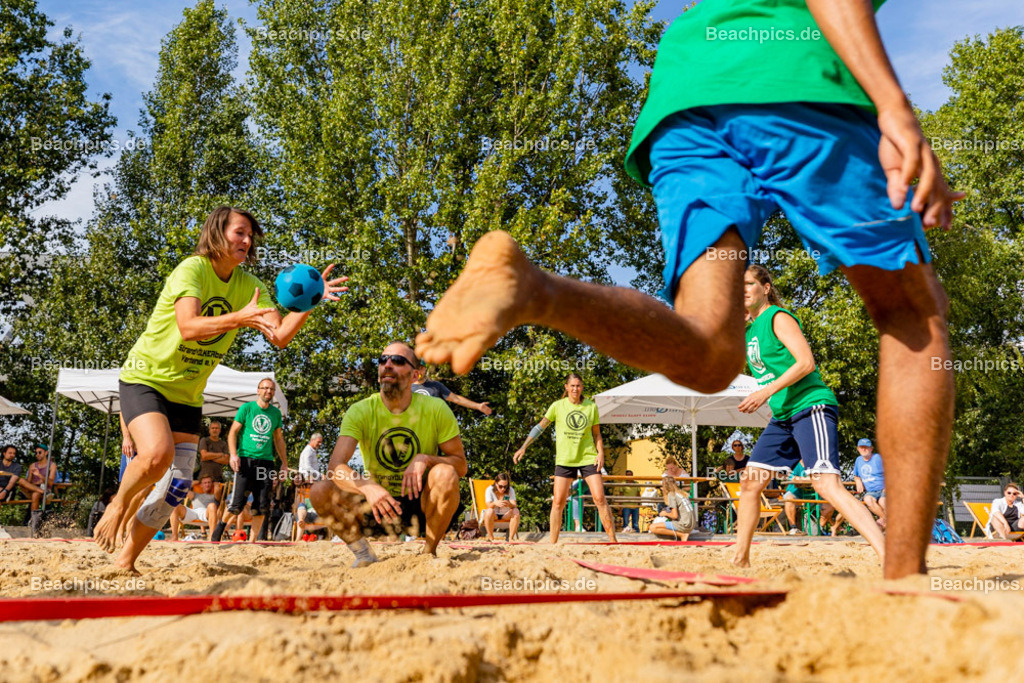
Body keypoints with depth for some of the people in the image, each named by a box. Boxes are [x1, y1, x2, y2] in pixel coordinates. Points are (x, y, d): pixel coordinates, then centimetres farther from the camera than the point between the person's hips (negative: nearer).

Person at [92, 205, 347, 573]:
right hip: (144, 378, -6)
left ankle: (126, 562, 18)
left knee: (178, 483, 1)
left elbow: (280, 336, -12)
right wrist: (238, 317, -48)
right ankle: (117, 506, 3)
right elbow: (188, 327, -34)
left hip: (187, 393, 6)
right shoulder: (191, 269, -18)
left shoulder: (248, 286, -1)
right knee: (158, 455, -29)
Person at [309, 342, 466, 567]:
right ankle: (364, 555, -5)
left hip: (421, 506, -1)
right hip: (378, 505, 1)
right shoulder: (361, 411, -11)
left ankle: (429, 553, -13)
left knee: (445, 473, -31)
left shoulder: (435, 409, -10)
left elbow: (461, 465, -6)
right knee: (320, 492, -22)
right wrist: (367, 487, -44)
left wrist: (426, 459, -26)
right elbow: (335, 466, -23)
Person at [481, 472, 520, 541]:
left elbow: (514, 506, -20)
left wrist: (509, 504, -45)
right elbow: (488, 506, -24)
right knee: (489, 511, -36)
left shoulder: (510, 490, -9)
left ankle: (511, 538, -24)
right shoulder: (490, 490, -13)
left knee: (516, 511, -29)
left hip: (506, 515, 2)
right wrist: (495, 503, -48)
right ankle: (490, 538, -24)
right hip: (493, 515, -2)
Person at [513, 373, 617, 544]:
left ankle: (613, 540, 0)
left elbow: (596, 433, 12)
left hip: (588, 458, 0)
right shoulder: (558, 406, 1)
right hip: (564, 459, 0)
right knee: (558, 502, -2)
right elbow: (540, 427, 5)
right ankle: (553, 543, 8)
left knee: (600, 499, -7)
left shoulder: (591, 406, 4)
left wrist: (601, 453, -2)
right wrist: (523, 447, 0)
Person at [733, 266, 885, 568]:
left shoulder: (778, 317, -8)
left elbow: (806, 362, -17)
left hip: (811, 407, -9)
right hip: (782, 416, 9)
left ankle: (888, 556, -27)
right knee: (749, 481, 9)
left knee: (827, 485, -23)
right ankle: (740, 558, 20)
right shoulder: (749, 330, 17)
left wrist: (767, 391, -22)